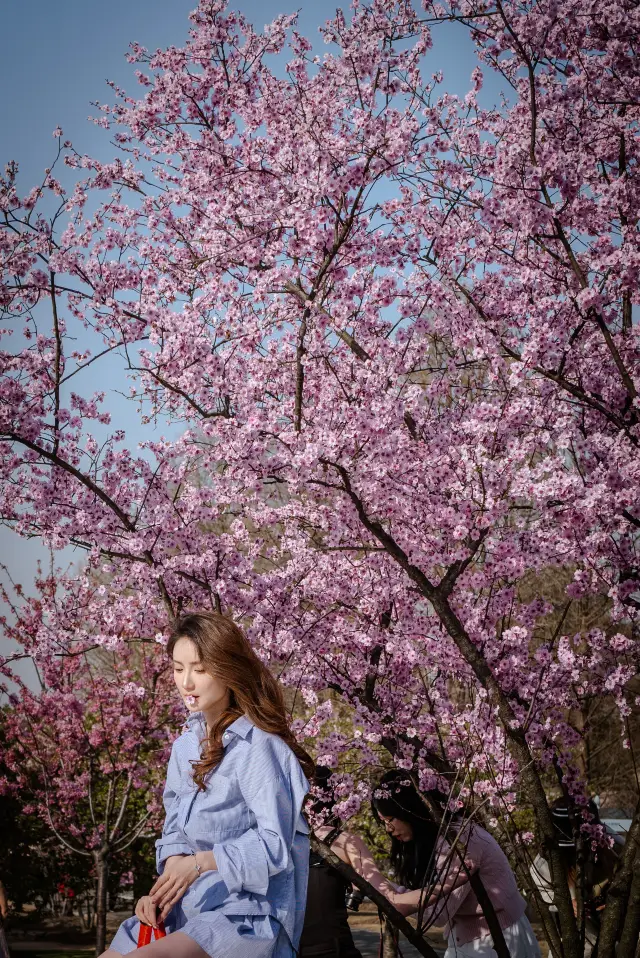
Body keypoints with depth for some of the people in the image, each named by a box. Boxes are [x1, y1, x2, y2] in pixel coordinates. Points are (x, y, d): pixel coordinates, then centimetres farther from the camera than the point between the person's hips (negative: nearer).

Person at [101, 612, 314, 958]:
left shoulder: (257, 746, -14)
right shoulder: (186, 745, 11)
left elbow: (274, 843, -15)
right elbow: (174, 831, 11)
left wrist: (201, 861, -20)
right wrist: (165, 887, -7)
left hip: (249, 911, -8)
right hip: (188, 905, 8)